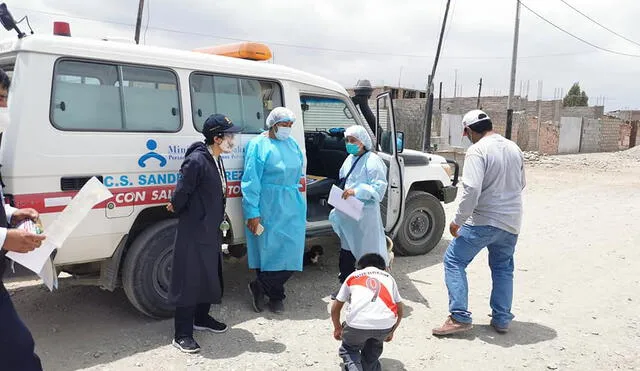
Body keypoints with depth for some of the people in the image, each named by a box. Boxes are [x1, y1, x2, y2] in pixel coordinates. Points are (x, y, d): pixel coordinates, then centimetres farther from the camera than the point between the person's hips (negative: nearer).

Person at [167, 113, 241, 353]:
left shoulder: (217, 161, 9)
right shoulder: (196, 161, -21)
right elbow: (182, 192, -17)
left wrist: (220, 220, 13)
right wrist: (177, 208, 0)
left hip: (212, 231, 9)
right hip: (194, 232, -9)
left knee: (211, 276, 19)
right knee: (191, 280, -2)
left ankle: (201, 318, 38)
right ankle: (182, 335, 8)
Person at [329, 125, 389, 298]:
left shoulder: (372, 161, -12)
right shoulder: (350, 159, 14)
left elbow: (379, 188, -19)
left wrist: (356, 191, -28)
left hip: (365, 216, -9)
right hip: (347, 214, 9)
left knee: (367, 253, -1)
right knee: (346, 252, 18)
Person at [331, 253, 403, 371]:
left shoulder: (353, 276, 26)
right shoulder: (389, 277, 29)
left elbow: (335, 309, 30)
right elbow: (400, 311, 30)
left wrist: (337, 328, 46)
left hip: (357, 323, -2)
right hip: (385, 324, 2)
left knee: (349, 349, 26)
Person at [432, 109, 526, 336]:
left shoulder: (478, 150, -14)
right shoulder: (514, 149, 10)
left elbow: (471, 189, -24)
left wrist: (457, 220, -18)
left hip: (484, 220, -7)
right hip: (511, 222, 7)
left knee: (454, 261, 3)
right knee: (503, 268, 21)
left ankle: (460, 317, -1)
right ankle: (502, 319, 25)